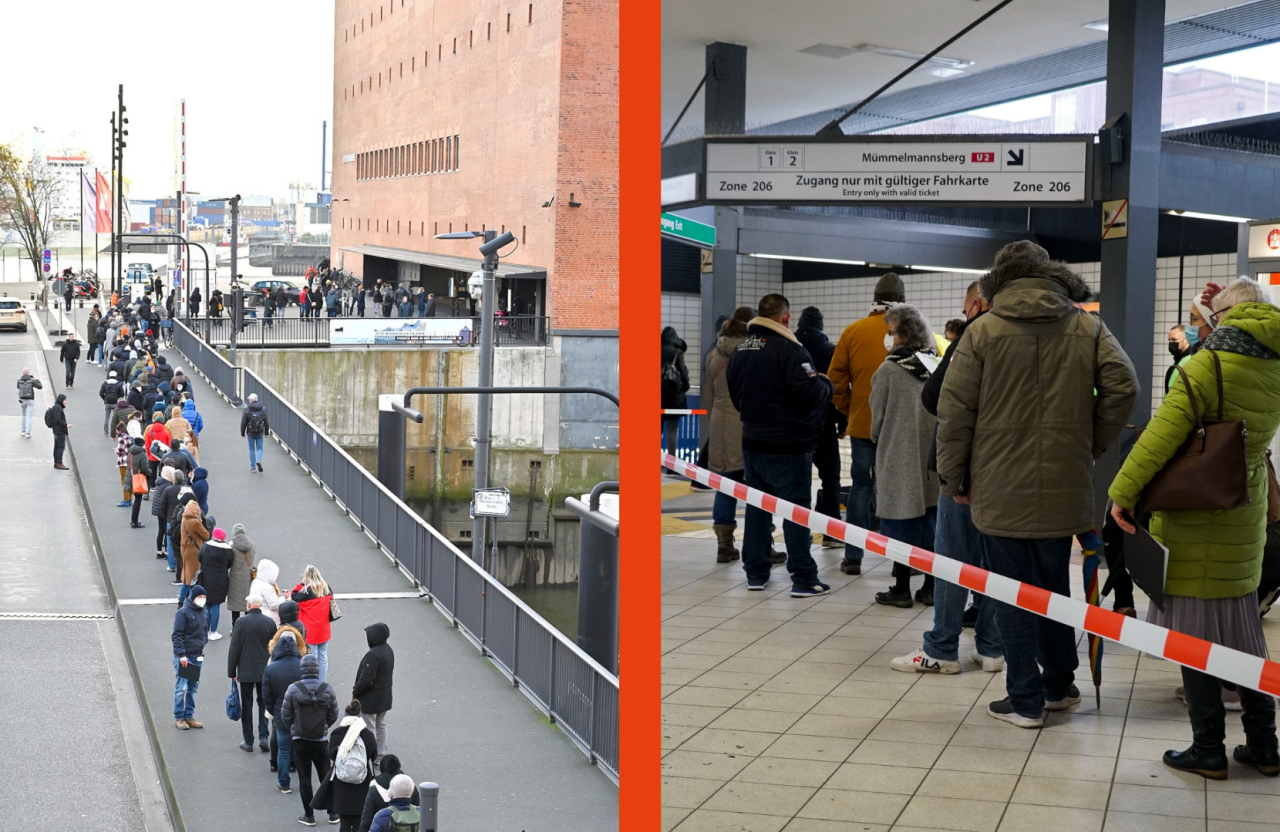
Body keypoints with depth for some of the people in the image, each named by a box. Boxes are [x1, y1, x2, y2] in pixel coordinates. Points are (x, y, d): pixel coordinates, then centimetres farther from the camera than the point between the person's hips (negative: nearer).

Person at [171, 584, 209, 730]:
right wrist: (181, 654, -19)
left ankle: (189, 716, 19)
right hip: (183, 657, -7)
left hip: (197, 656, 7)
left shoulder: (203, 613, 11)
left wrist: (203, 645, 8)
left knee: (193, 688, 11)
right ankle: (179, 717, 5)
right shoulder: (183, 612, -12)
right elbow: (177, 635, -14)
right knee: (181, 688, -4)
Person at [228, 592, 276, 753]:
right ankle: (263, 737, 2)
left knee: (247, 706, 6)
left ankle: (248, 742, 8)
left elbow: (234, 648, -8)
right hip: (265, 671, 2)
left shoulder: (240, 622, -10)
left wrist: (232, 671, 0)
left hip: (246, 671, -2)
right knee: (264, 704, 13)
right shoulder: (269, 622, -3)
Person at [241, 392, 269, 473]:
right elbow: (266, 422, 2)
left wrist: (242, 433, 4)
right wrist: (266, 432, 13)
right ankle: (259, 461, -16)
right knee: (259, 448, 11)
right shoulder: (263, 409, -2)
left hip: (250, 433, -1)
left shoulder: (246, 409, -9)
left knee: (252, 449, 11)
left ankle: (252, 467, 12)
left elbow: (243, 423, -8)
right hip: (260, 433, 1)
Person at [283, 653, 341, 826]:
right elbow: (333, 715, 0)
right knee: (326, 776, 14)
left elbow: (285, 716, -5)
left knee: (304, 778, 7)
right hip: (320, 740, 2)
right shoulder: (327, 689, -8)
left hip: (300, 740, -2)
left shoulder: (293, 689, -13)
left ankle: (309, 815, 11)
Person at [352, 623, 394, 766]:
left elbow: (365, 679, -27)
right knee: (381, 727, 19)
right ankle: (381, 755, 28)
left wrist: (355, 692, -10)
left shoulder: (373, 654, -28)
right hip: (384, 697, 9)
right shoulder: (389, 651, 2)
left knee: (369, 730, 1)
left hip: (370, 699, -9)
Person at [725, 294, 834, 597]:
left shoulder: (739, 351, 8)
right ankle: (803, 578, 0)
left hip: (752, 443, 7)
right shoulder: (789, 349, -17)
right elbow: (809, 393, -22)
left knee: (756, 507, 14)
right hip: (788, 447, -7)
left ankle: (755, 572, 19)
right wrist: (825, 383, -2)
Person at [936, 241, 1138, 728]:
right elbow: (1122, 388, -4)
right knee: (1054, 586, 18)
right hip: (1064, 487, 3)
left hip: (1001, 491, -3)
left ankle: (1025, 700, 7)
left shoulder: (981, 332, -4)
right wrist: (1092, 446, 8)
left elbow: (954, 410, -5)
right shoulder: (1087, 328, 4)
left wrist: (952, 477, 5)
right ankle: (1059, 685, 27)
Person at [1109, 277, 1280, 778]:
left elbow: (1166, 430, -22)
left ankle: (1208, 750, 4)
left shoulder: (1210, 364, -14)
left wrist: (1124, 491, -18)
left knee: (1193, 630, 0)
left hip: (1193, 515, -7)